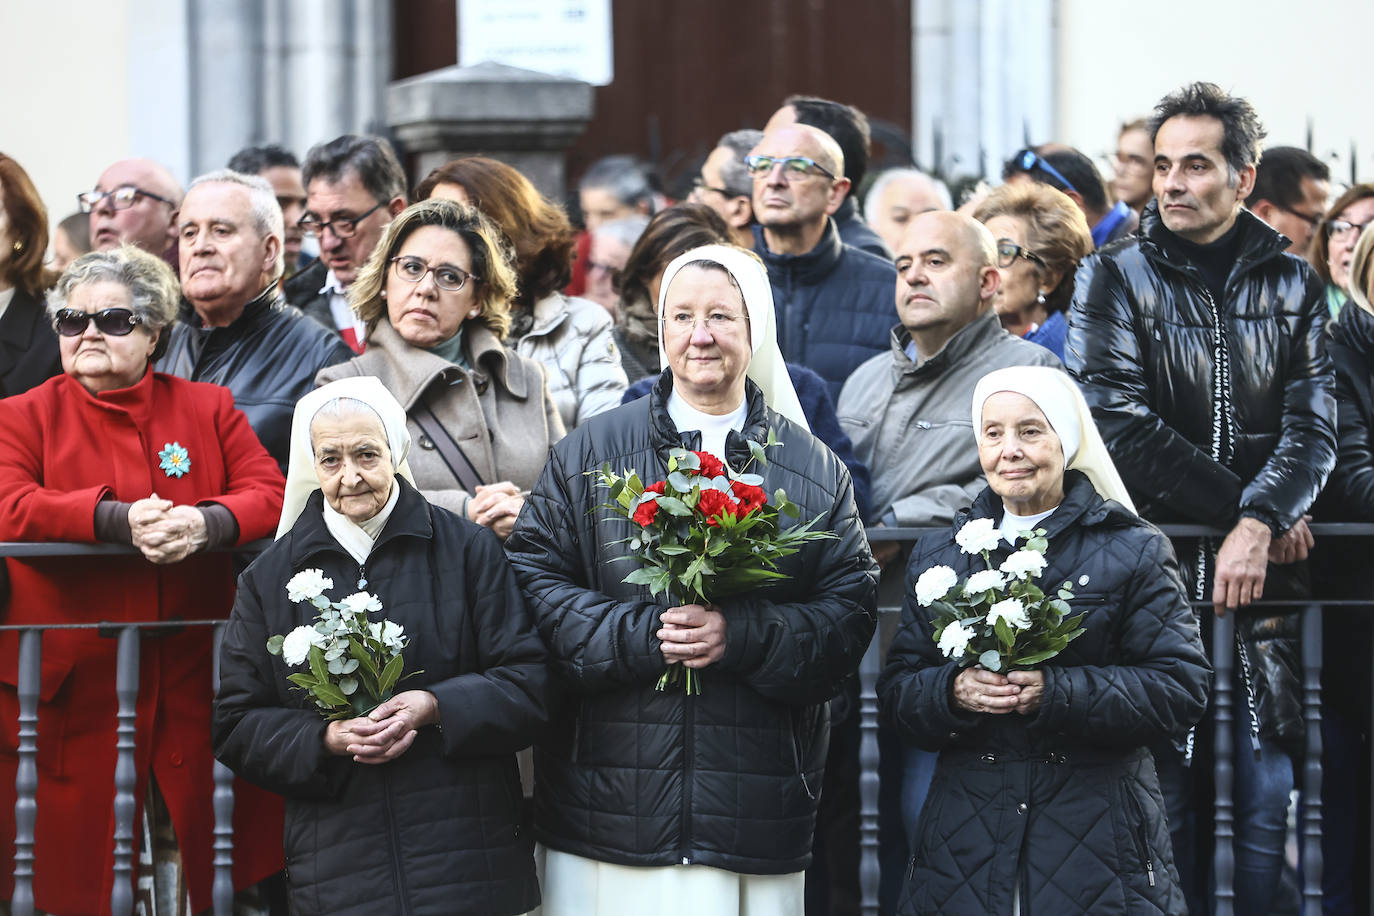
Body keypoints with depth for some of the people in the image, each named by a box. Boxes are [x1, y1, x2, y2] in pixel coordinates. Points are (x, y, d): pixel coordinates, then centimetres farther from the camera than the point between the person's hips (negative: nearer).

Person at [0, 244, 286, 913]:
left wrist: (205, 522, -22)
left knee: (203, 853, 1)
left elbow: (270, 495, 0)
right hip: (74, 681, -1)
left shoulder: (208, 410, 12)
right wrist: (121, 520, -25)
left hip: (196, 676, 2)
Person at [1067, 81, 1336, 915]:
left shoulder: (1292, 287, 11)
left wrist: (1260, 524, -16)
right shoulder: (1113, 281, 3)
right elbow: (1123, 430, -7)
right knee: (1163, 793, -4)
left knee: (1264, 798, 0)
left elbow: (1313, 429, 1)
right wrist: (1239, 503, -11)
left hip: (1261, 573, 2)